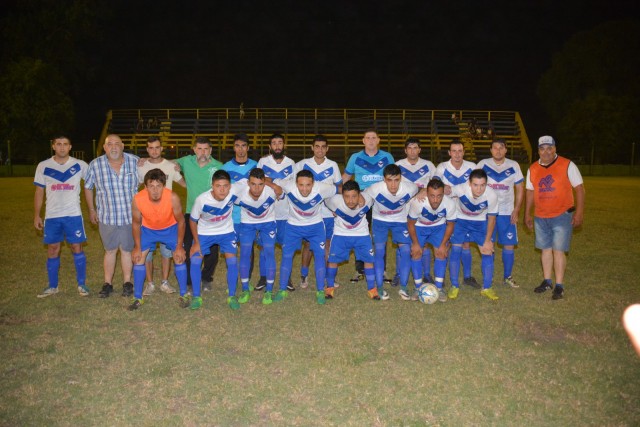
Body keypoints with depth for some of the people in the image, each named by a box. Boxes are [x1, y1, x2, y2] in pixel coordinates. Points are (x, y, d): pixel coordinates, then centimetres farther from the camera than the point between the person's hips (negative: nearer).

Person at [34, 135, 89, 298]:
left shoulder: (80, 165, -2)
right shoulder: (43, 166, 2)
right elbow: (39, 192, 7)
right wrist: (36, 215, 4)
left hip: (73, 215, -1)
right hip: (52, 216, 2)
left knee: (77, 248, 2)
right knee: (52, 250, 8)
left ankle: (81, 284, 14)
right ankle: (52, 286, 20)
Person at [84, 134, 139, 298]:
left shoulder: (135, 162, -6)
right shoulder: (95, 165, -7)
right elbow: (88, 187, 8)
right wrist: (91, 210, 10)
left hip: (130, 216, 0)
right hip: (107, 217, 0)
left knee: (127, 249, 11)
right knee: (110, 250, 11)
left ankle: (127, 283, 24)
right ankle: (107, 284, 24)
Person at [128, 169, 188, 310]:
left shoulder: (173, 198, -36)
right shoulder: (137, 199, -32)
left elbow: (180, 221, -19)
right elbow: (136, 223, -12)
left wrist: (179, 246, -14)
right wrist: (137, 247, -8)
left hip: (171, 228, -1)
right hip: (148, 229, 1)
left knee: (179, 258, -6)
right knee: (138, 258, -3)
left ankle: (184, 295, 11)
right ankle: (138, 298, 11)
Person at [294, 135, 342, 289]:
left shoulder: (333, 165, 0)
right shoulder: (303, 164, -2)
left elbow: (339, 186, 8)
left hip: (328, 212, 1)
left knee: (327, 245, 7)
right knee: (307, 244, 7)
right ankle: (304, 276, 19)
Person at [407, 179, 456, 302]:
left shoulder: (450, 203, -32)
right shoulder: (417, 202, -38)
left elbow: (450, 225, -11)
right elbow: (410, 223, -18)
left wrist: (443, 244, -11)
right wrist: (415, 243, -12)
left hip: (439, 227, 1)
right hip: (419, 226, -1)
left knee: (441, 253, -7)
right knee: (416, 253, -8)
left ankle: (439, 288, 7)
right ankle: (418, 288, 8)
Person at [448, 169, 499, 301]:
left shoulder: (492, 195, -31)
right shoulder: (460, 189, -35)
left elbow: (491, 218, -14)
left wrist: (487, 241, -11)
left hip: (481, 222, 1)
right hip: (460, 220, -1)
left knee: (488, 251, -5)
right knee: (455, 250, -8)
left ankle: (486, 288, 11)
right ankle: (454, 286, 8)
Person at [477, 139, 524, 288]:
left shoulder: (513, 166, 2)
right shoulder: (483, 164, 0)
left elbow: (520, 189, 5)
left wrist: (517, 210, -3)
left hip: (507, 212, 1)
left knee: (509, 245, 2)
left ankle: (508, 277, 17)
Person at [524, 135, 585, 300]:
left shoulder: (567, 165, -7)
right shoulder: (532, 169, 6)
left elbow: (579, 188, -6)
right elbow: (530, 192, 14)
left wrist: (579, 212, -12)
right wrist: (527, 214, 13)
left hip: (562, 215, -4)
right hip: (540, 217, 4)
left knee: (558, 250, -5)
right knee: (545, 249, 12)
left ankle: (559, 286, 5)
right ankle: (547, 282, 24)